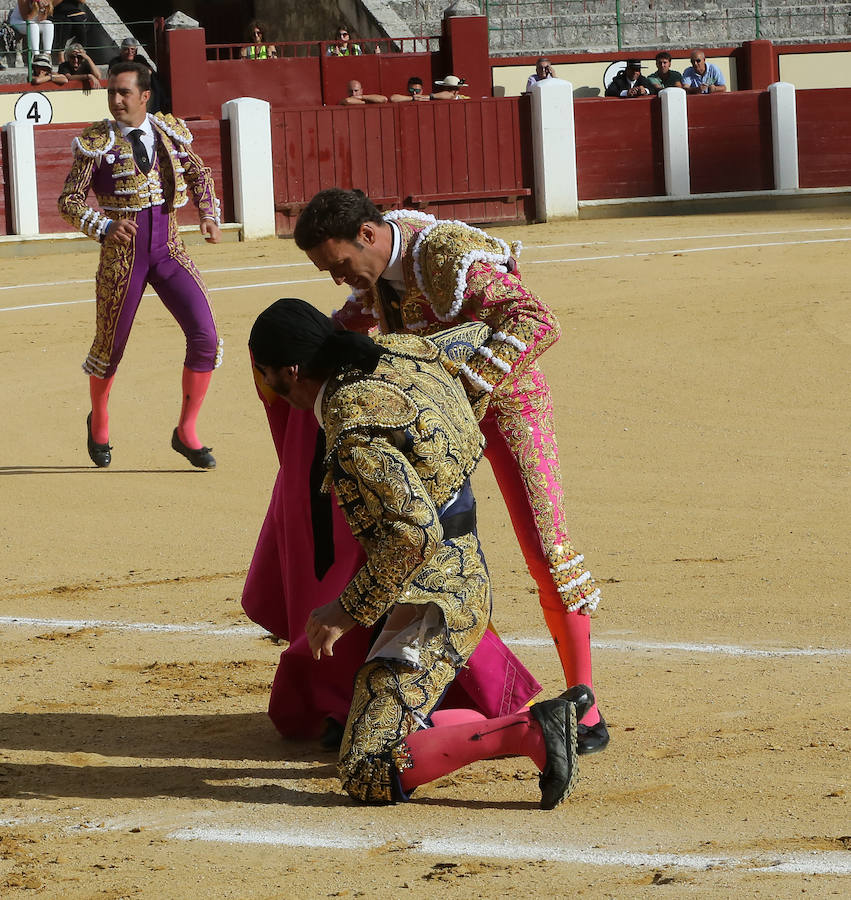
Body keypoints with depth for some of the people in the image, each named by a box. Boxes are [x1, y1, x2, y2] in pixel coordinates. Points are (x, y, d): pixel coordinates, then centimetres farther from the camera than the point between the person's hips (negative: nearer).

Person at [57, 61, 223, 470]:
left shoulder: (172, 132, 2)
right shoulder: (96, 142, -8)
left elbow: (198, 174, 19)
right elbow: (69, 201, -10)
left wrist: (209, 214, 3)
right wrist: (105, 227, -27)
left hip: (168, 250, 2)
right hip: (122, 253, -2)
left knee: (204, 336, -13)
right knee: (110, 345, 10)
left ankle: (186, 433, 2)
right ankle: (98, 420, 41)